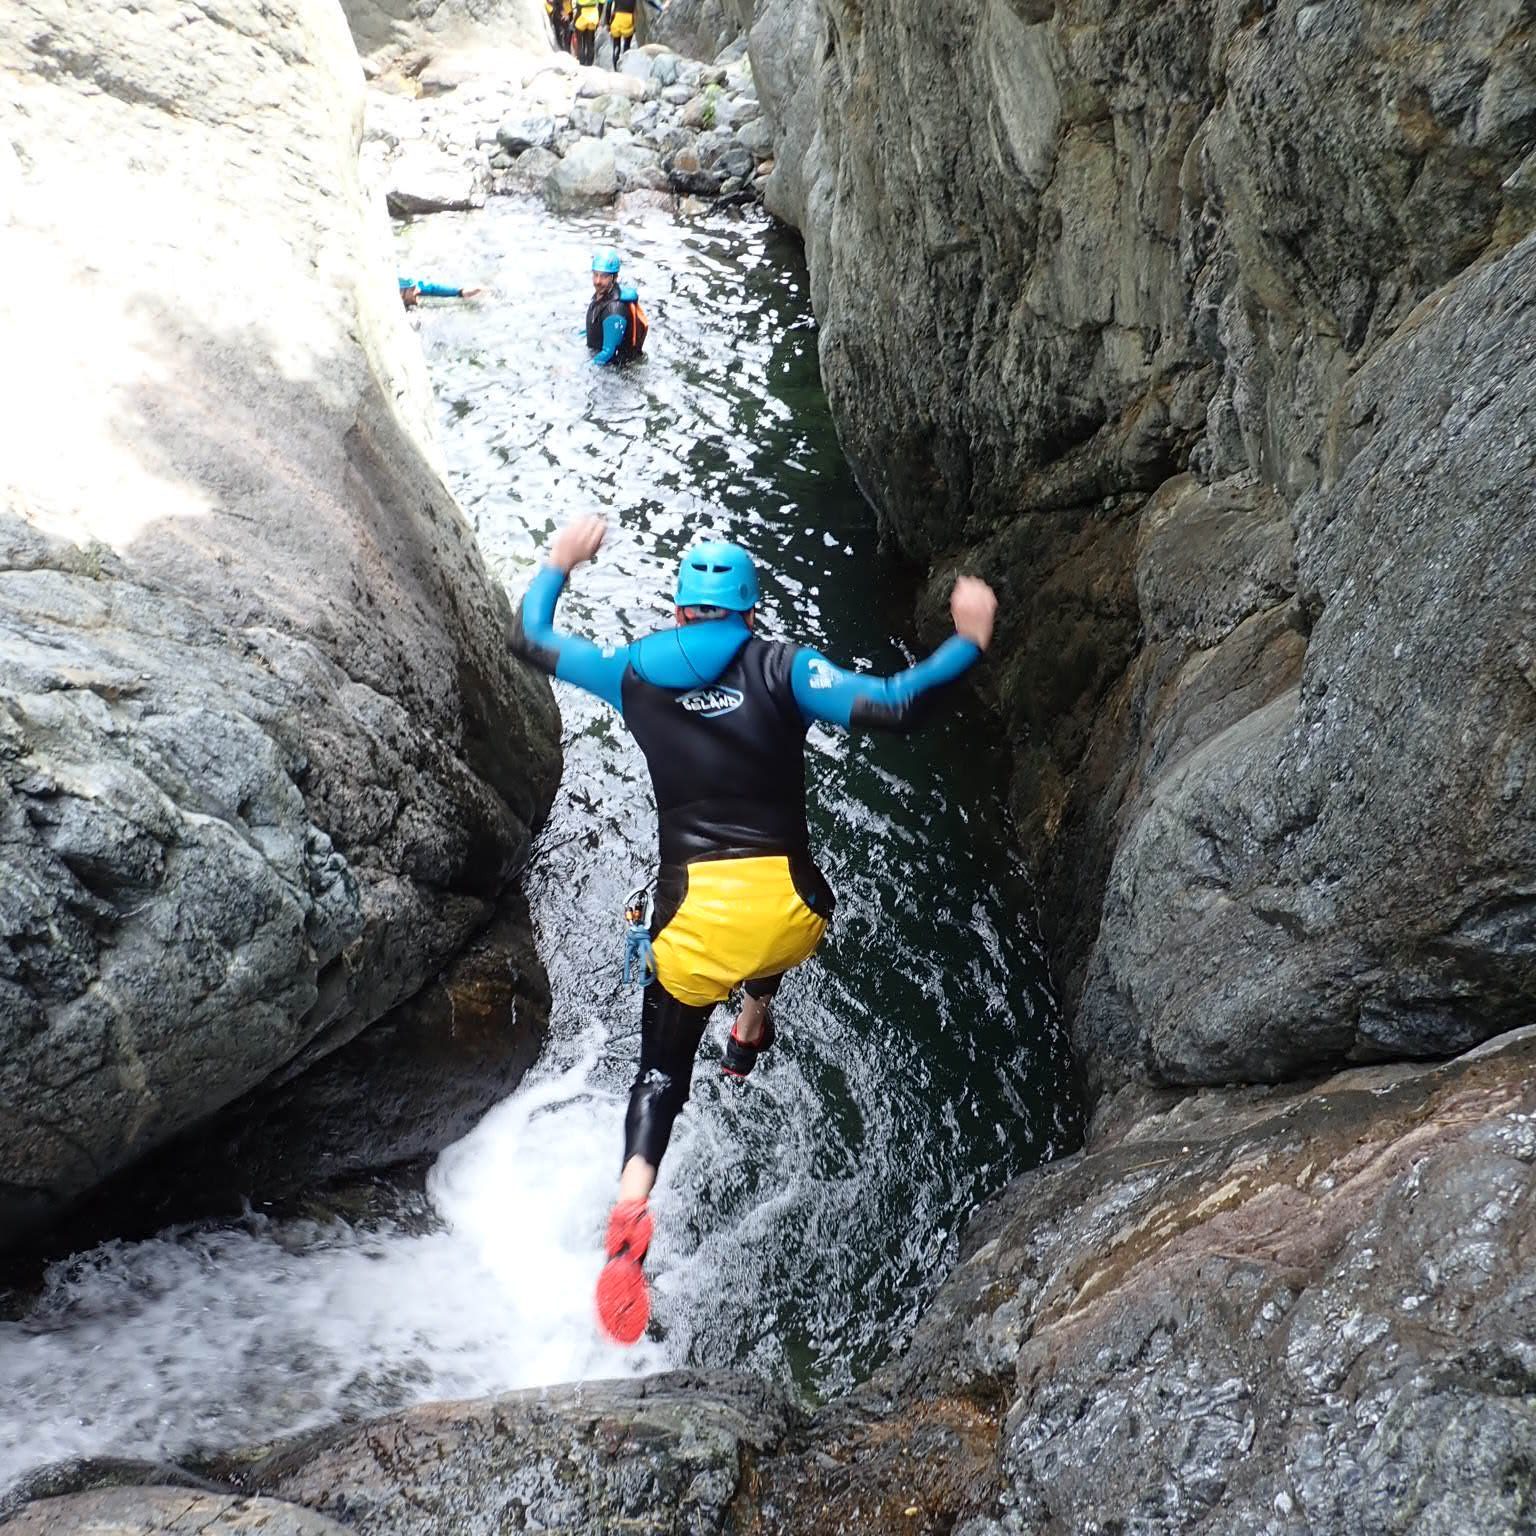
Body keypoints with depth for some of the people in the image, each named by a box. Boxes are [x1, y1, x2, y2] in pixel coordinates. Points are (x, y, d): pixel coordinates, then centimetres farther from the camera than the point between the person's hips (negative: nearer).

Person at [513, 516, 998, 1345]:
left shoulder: (634, 672, 6)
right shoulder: (781, 668, -1)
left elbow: (532, 640, 22)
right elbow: (889, 706, -14)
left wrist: (559, 563, 38)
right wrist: (968, 641, -1)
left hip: (691, 909, 1)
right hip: (785, 905, 0)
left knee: (660, 1067, 14)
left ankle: (631, 1196, -11)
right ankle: (753, 1020, 49)